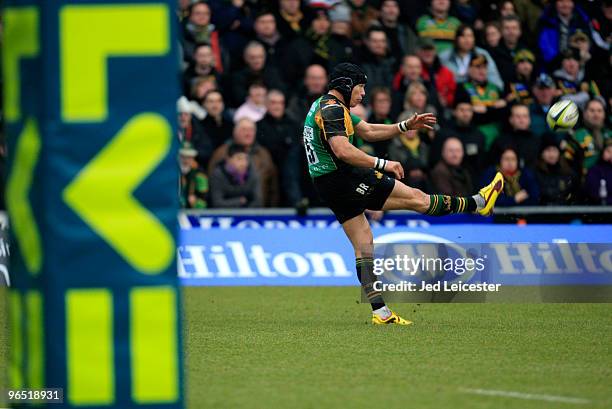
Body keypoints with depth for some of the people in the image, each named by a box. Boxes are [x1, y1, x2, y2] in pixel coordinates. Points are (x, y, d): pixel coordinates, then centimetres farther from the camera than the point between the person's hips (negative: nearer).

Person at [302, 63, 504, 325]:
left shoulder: (327, 106, 18)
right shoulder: (333, 109, -15)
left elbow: (367, 131, 24)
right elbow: (342, 151, -29)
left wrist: (406, 126, 18)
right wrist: (382, 164, -26)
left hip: (327, 184, 11)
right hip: (343, 178, -11)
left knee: (363, 246, 9)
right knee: (416, 198, -1)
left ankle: (380, 312, 5)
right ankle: (478, 203, 7)